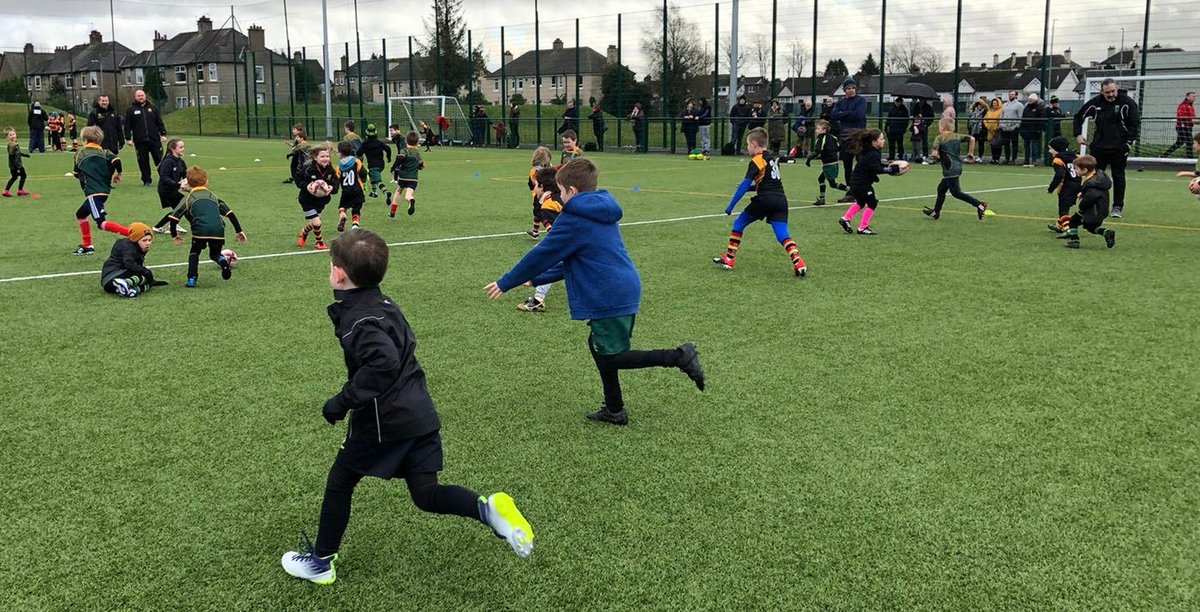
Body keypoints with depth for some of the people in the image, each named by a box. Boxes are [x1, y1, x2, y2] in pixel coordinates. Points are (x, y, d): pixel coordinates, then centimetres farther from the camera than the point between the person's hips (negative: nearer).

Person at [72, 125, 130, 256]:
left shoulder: (80, 154, 8)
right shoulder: (105, 152, 12)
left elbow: (77, 174, 16)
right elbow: (116, 160, -9)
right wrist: (118, 174, 7)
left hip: (93, 193, -7)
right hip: (105, 191, 7)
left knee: (102, 223, -17)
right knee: (80, 215, 25)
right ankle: (87, 246, 27)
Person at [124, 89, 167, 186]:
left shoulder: (152, 108, 11)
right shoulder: (131, 110, 6)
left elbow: (160, 122, 12)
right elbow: (127, 126, 4)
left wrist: (163, 134, 4)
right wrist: (128, 138, -2)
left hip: (154, 139, 1)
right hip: (140, 141, -1)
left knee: (159, 160, -1)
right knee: (143, 162, 3)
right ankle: (146, 181, 11)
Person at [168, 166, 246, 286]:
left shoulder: (188, 199, 22)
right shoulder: (213, 196, 28)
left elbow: (174, 217, 15)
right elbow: (230, 214, 21)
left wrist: (174, 235, 27)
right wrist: (239, 231, 25)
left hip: (200, 230, -2)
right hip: (218, 231, 2)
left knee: (194, 252, 23)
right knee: (215, 253, 25)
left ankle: (192, 279, 9)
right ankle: (223, 261, -9)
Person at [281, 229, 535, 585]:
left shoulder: (356, 319, -16)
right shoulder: (384, 304, 10)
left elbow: (383, 362, -33)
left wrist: (343, 402, -23)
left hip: (382, 423, -8)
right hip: (420, 415, 8)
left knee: (339, 484, 13)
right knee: (426, 494, 10)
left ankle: (321, 561, 28)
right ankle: (487, 509, -13)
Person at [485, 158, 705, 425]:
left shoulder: (573, 220, -11)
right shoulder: (602, 213, 17)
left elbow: (542, 255, -7)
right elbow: (571, 261, 23)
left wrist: (506, 283, 3)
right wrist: (538, 279, 25)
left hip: (609, 298, -9)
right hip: (625, 290, 9)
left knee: (612, 358, 1)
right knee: (599, 346, 19)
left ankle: (680, 357, -8)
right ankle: (614, 410, 24)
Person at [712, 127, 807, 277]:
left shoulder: (757, 161, -3)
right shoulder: (772, 157, 21)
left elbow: (744, 185, -9)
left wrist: (730, 206, -5)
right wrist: (751, 187, 25)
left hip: (765, 199, -6)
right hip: (781, 199, 7)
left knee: (739, 223, 12)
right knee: (783, 235, -2)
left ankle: (729, 259, 16)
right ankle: (798, 262, -24)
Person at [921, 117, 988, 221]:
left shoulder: (939, 138, -9)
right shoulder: (957, 136, 10)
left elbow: (934, 153, -19)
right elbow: (972, 138, 8)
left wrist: (936, 157, 4)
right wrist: (971, 152, 17)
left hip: (950, 169, -9)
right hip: (958, 167, 9)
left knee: (956, 192, -5)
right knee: (941, 189, 18)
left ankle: (979, 205, -13)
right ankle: (935, 212, 27)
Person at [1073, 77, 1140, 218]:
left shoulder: (1127, 102, -8)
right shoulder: (1095, 103, -1)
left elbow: (1136, 122, -4)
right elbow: (1079, 116, 11)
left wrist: (1130, 140, -9)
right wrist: (1077, 134, 4)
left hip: (1119, 148, -2)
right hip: (1099, 146, 3)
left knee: (1118, 177, 2)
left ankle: (1118, 207, 9)